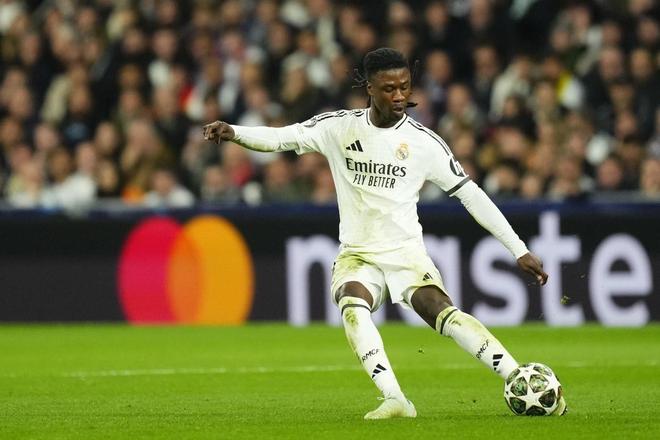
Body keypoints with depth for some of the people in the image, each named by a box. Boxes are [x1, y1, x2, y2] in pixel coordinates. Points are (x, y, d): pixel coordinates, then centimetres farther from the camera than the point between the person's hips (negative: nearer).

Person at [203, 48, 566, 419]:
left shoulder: (424, 141, -3)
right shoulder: (340, 127, 0)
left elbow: (470, 194, 1)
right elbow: (281, 137, -3)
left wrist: (520, 250, 0)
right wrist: (234, 133, -24)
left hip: (406, 252, -1)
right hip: (357, 254, 1)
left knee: (442, 311, -27)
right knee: (352, 307, -32)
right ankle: (395, 400, -39)